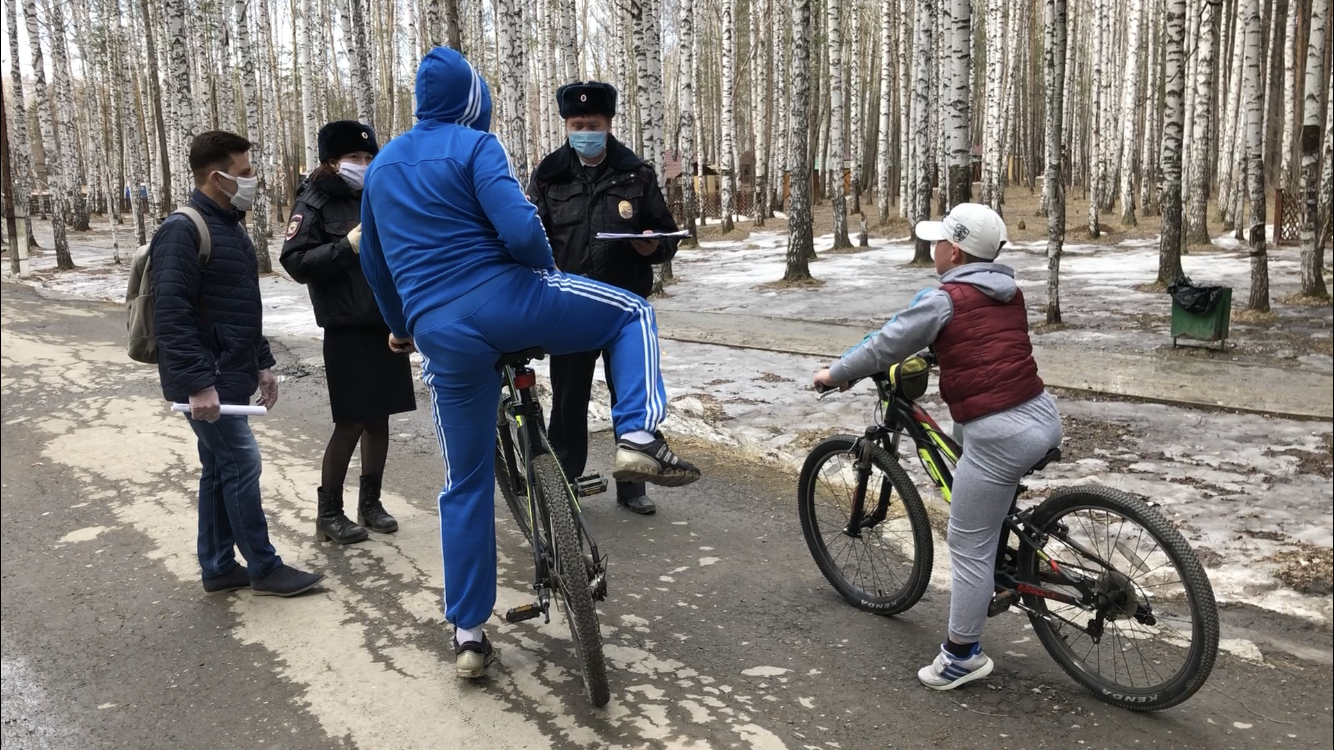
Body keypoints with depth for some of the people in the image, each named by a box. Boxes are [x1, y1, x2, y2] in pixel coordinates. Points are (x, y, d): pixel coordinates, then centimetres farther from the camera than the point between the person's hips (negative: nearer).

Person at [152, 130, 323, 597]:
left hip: (231, 376, 9)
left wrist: (262, 363, 17)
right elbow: (171, 314, -23)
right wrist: (197, 383, -27)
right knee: (241, 466, -4)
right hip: (206, 382, -9)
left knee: (219, 471, 14)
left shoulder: (231, 227, 15)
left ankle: (218, 568, 23)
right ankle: (264, 569, 7)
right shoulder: (183, 231, -16)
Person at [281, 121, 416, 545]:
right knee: (350, 423, -2)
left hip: (387, 323, 6)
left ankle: (370, 503, 24)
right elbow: (295, 262, -13)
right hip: (348, 329, -5)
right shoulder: (315, 203, -4)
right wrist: (346, 246, -20)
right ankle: (328, 514, 12)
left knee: (379, 418, 11)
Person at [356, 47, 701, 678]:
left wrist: (400, 325, 42)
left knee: (467, 484, 16)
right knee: (632, 313, 16)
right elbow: (520, 228, -16)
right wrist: (549, 277, 5)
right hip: (501, 298, -5)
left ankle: (468, 636, 21)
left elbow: (373, 262, 28)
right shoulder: (474, 145, -1)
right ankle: (638, 439, -7)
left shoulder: (382, 165, 20)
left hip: (440, 335, 6)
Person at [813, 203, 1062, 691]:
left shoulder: (944, 300, -10)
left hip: (1001, 438, -8)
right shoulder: (1009, 293, 11)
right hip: (1044, 418, 9)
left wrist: (833, 374, 12)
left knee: (969, 550, 5)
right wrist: (929, 353, 40)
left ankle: (963, 655, 18)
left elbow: (884, 347, -2)